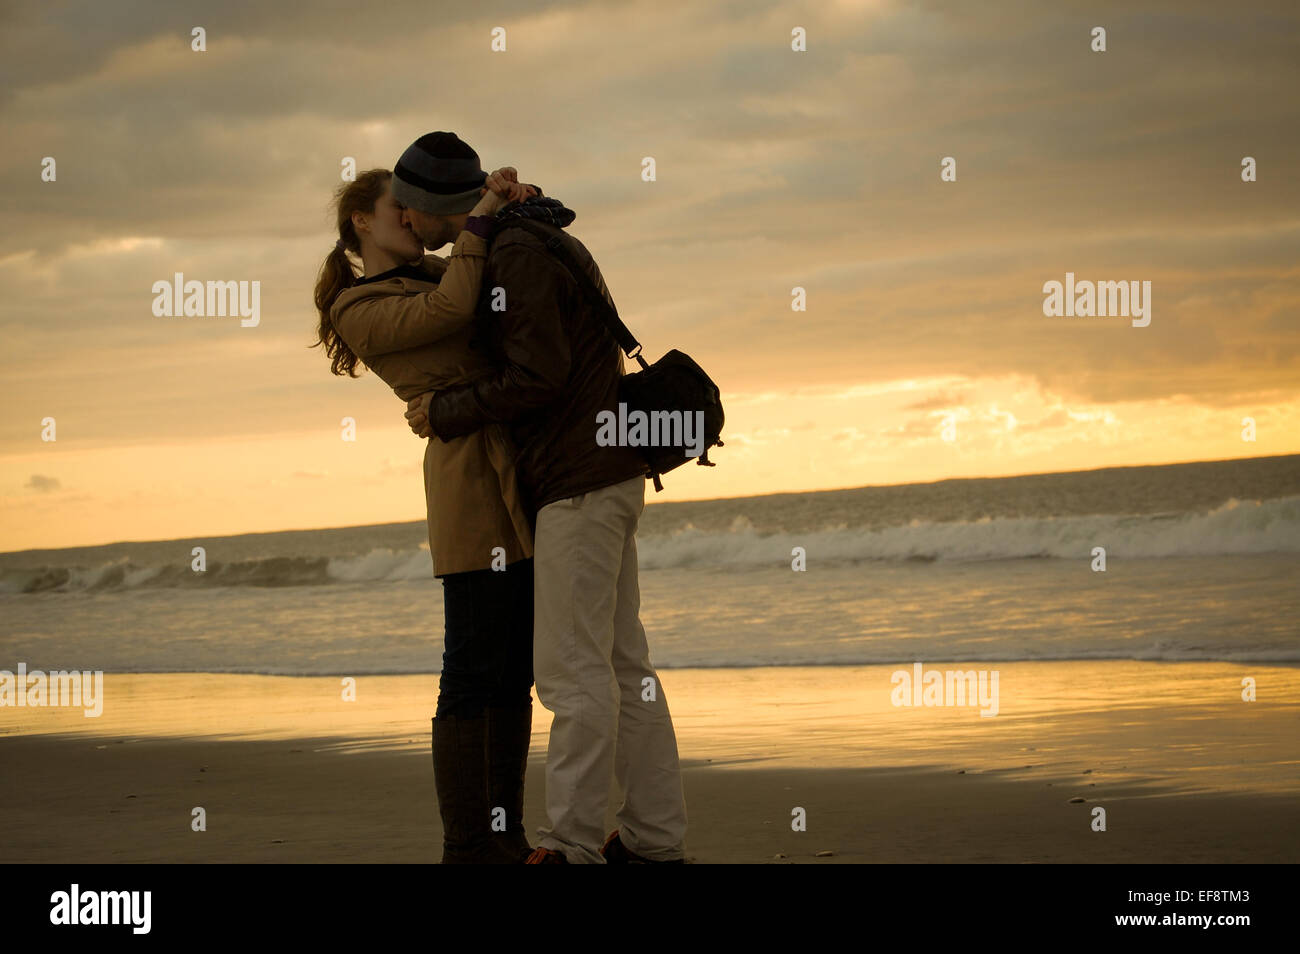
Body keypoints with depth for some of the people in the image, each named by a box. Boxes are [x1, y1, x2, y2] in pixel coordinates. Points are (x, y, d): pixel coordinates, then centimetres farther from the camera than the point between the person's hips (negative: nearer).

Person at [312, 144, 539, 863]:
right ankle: (466, 849, -5)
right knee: (475, 673, -8)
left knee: (516, 670, 8)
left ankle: (504, 841, 12)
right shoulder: (359, 311, -2)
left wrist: (516, 202, 2)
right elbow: (451, 309, -17)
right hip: (474, 483, -8)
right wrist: (479, 216, -10)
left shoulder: (437, 271, 22)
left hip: (527, 477, 8)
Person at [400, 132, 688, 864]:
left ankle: (573, 845, -5)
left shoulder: (518, 254, -14)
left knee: (573, 670, -7)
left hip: (580, 481, -10)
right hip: (604, 475, 10)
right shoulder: (549, 245, 18)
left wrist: (444, 414, -10)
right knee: (620, 664, 10)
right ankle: (655, 837, 12)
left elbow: (538, 376, -21)